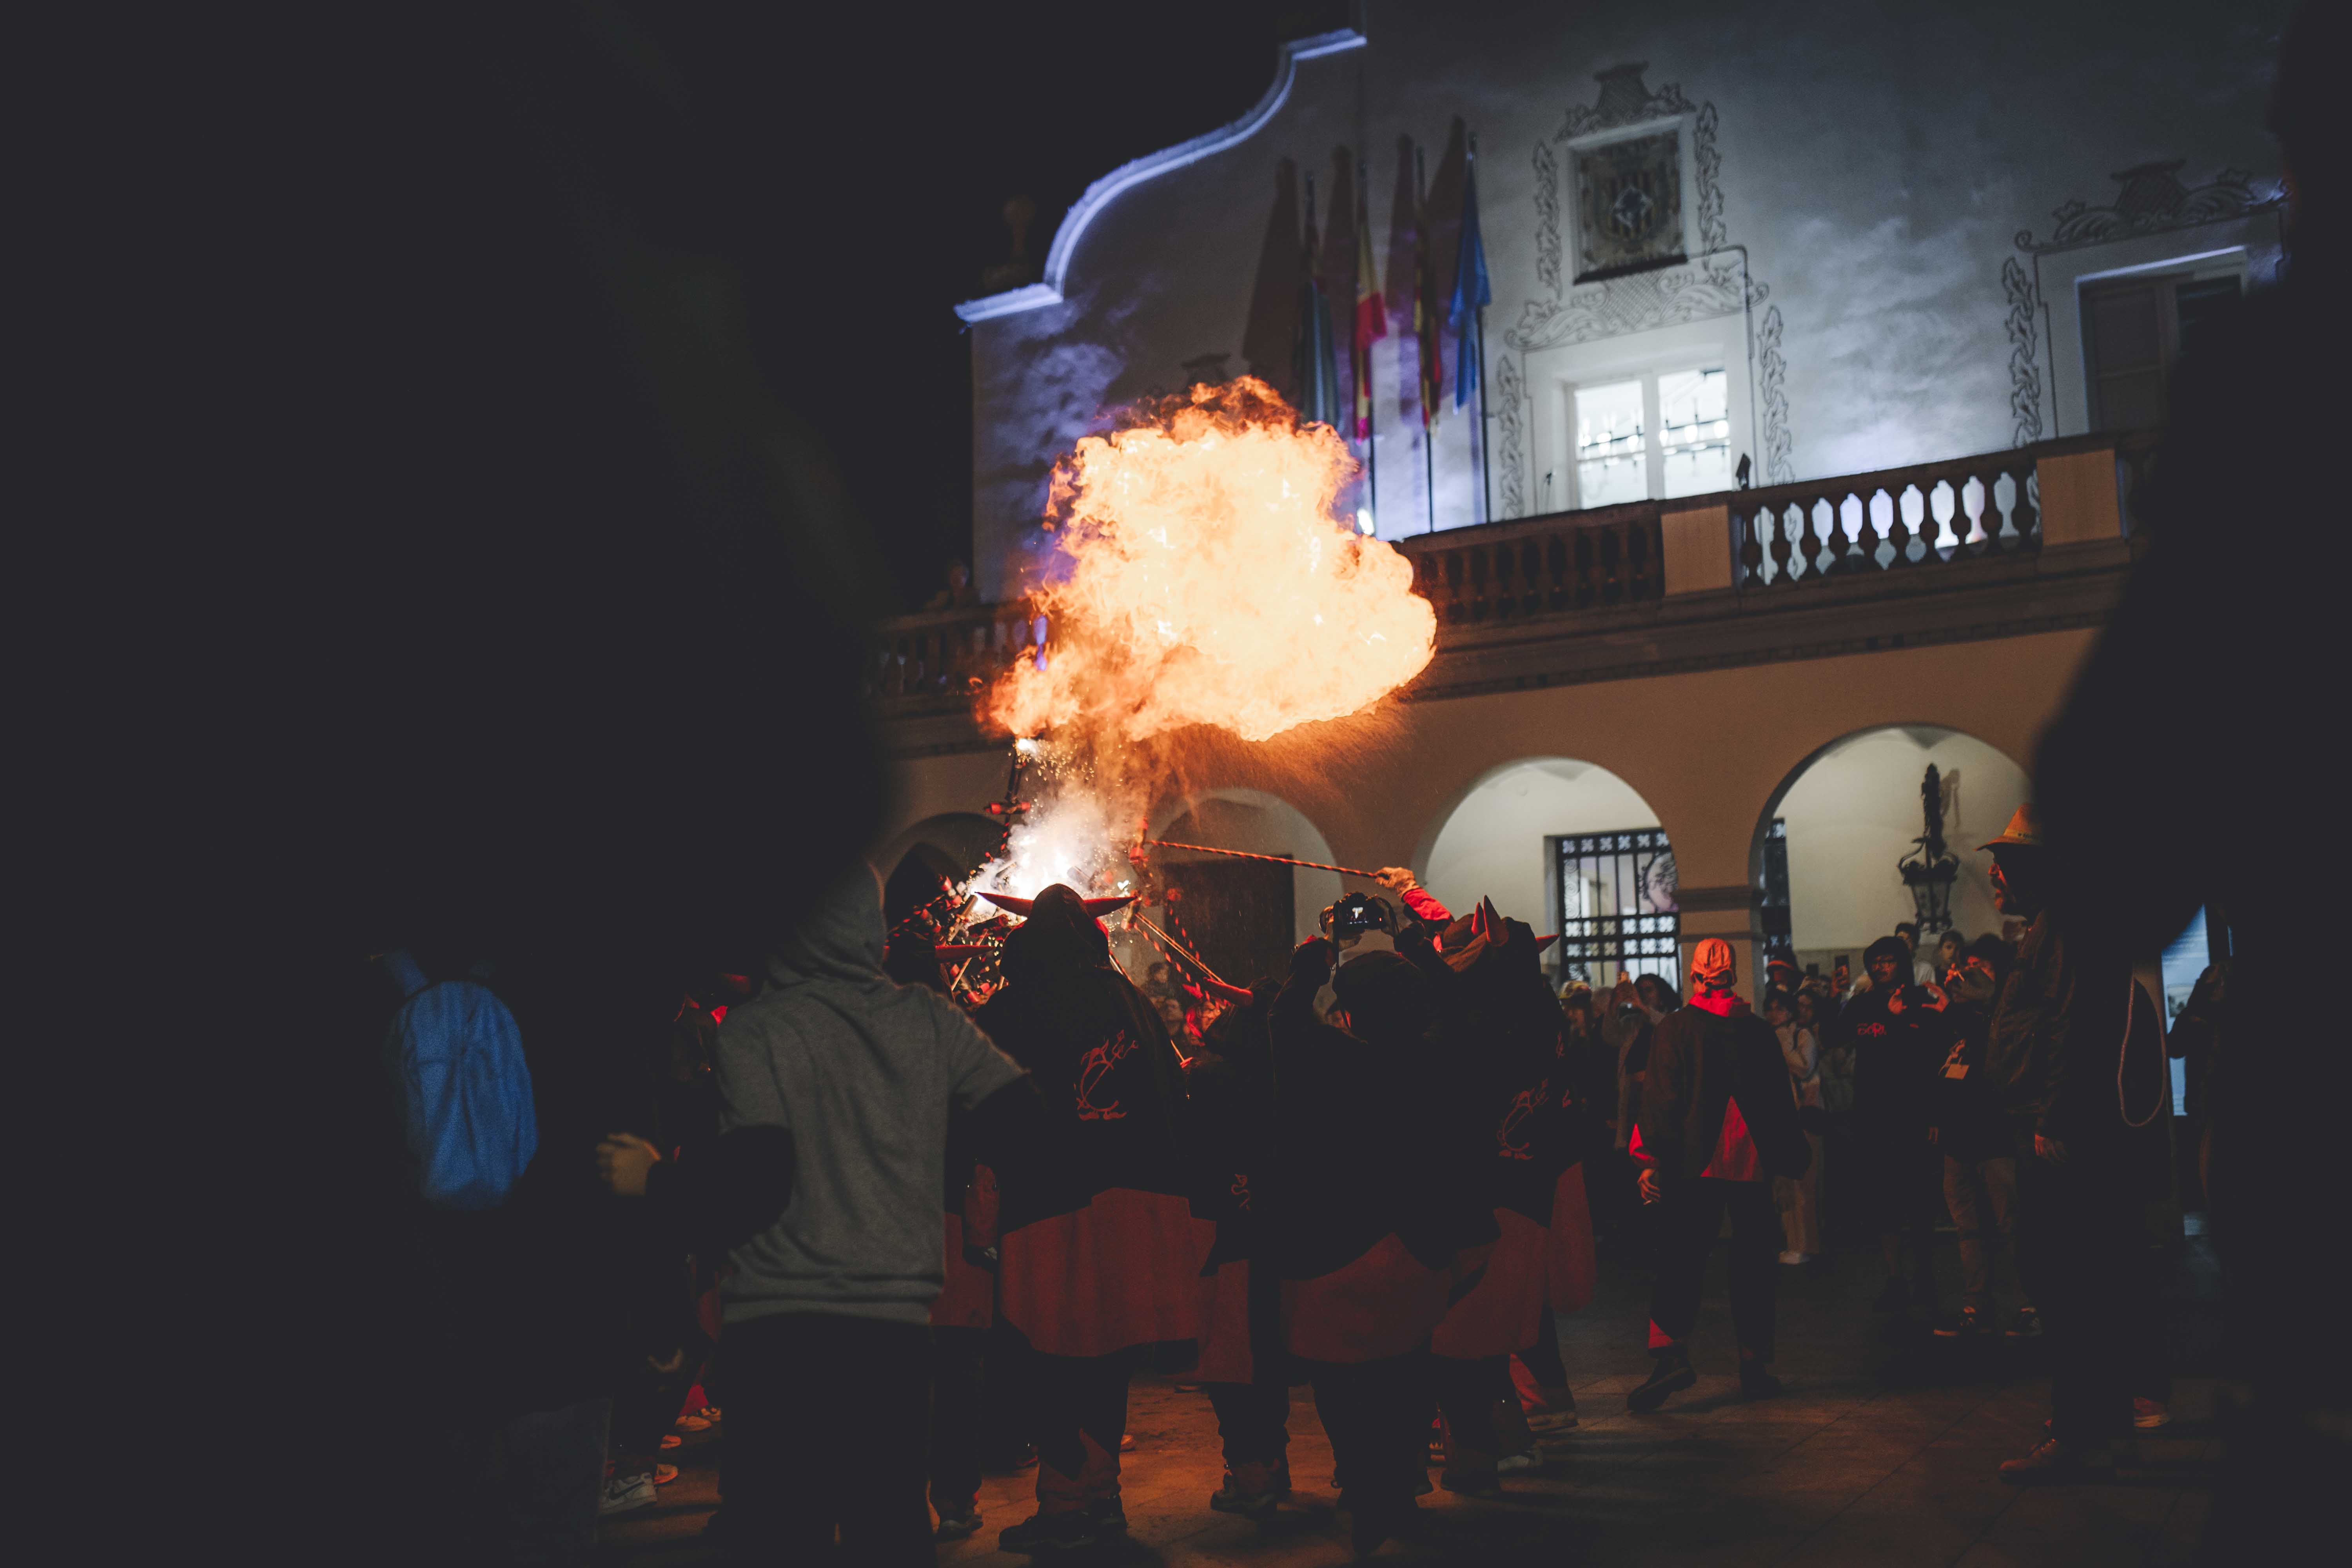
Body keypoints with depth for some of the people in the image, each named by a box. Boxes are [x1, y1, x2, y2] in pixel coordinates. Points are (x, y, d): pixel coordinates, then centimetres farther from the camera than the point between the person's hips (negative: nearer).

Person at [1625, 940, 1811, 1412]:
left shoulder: (1676, 1027, -1)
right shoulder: (1758, 1030, 7)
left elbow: (1661, 1097, -6)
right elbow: (1781, 1102, 13)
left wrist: (1651, 1160, -5)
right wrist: (1792, 1157, 22)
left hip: (1694, 1162, -2)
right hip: (1752, 1162, 3)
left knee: (1680, 1263, -1)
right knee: (1752, 1264, 10)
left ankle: (1672, 1352, -16)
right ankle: (1755, 1365, 13)